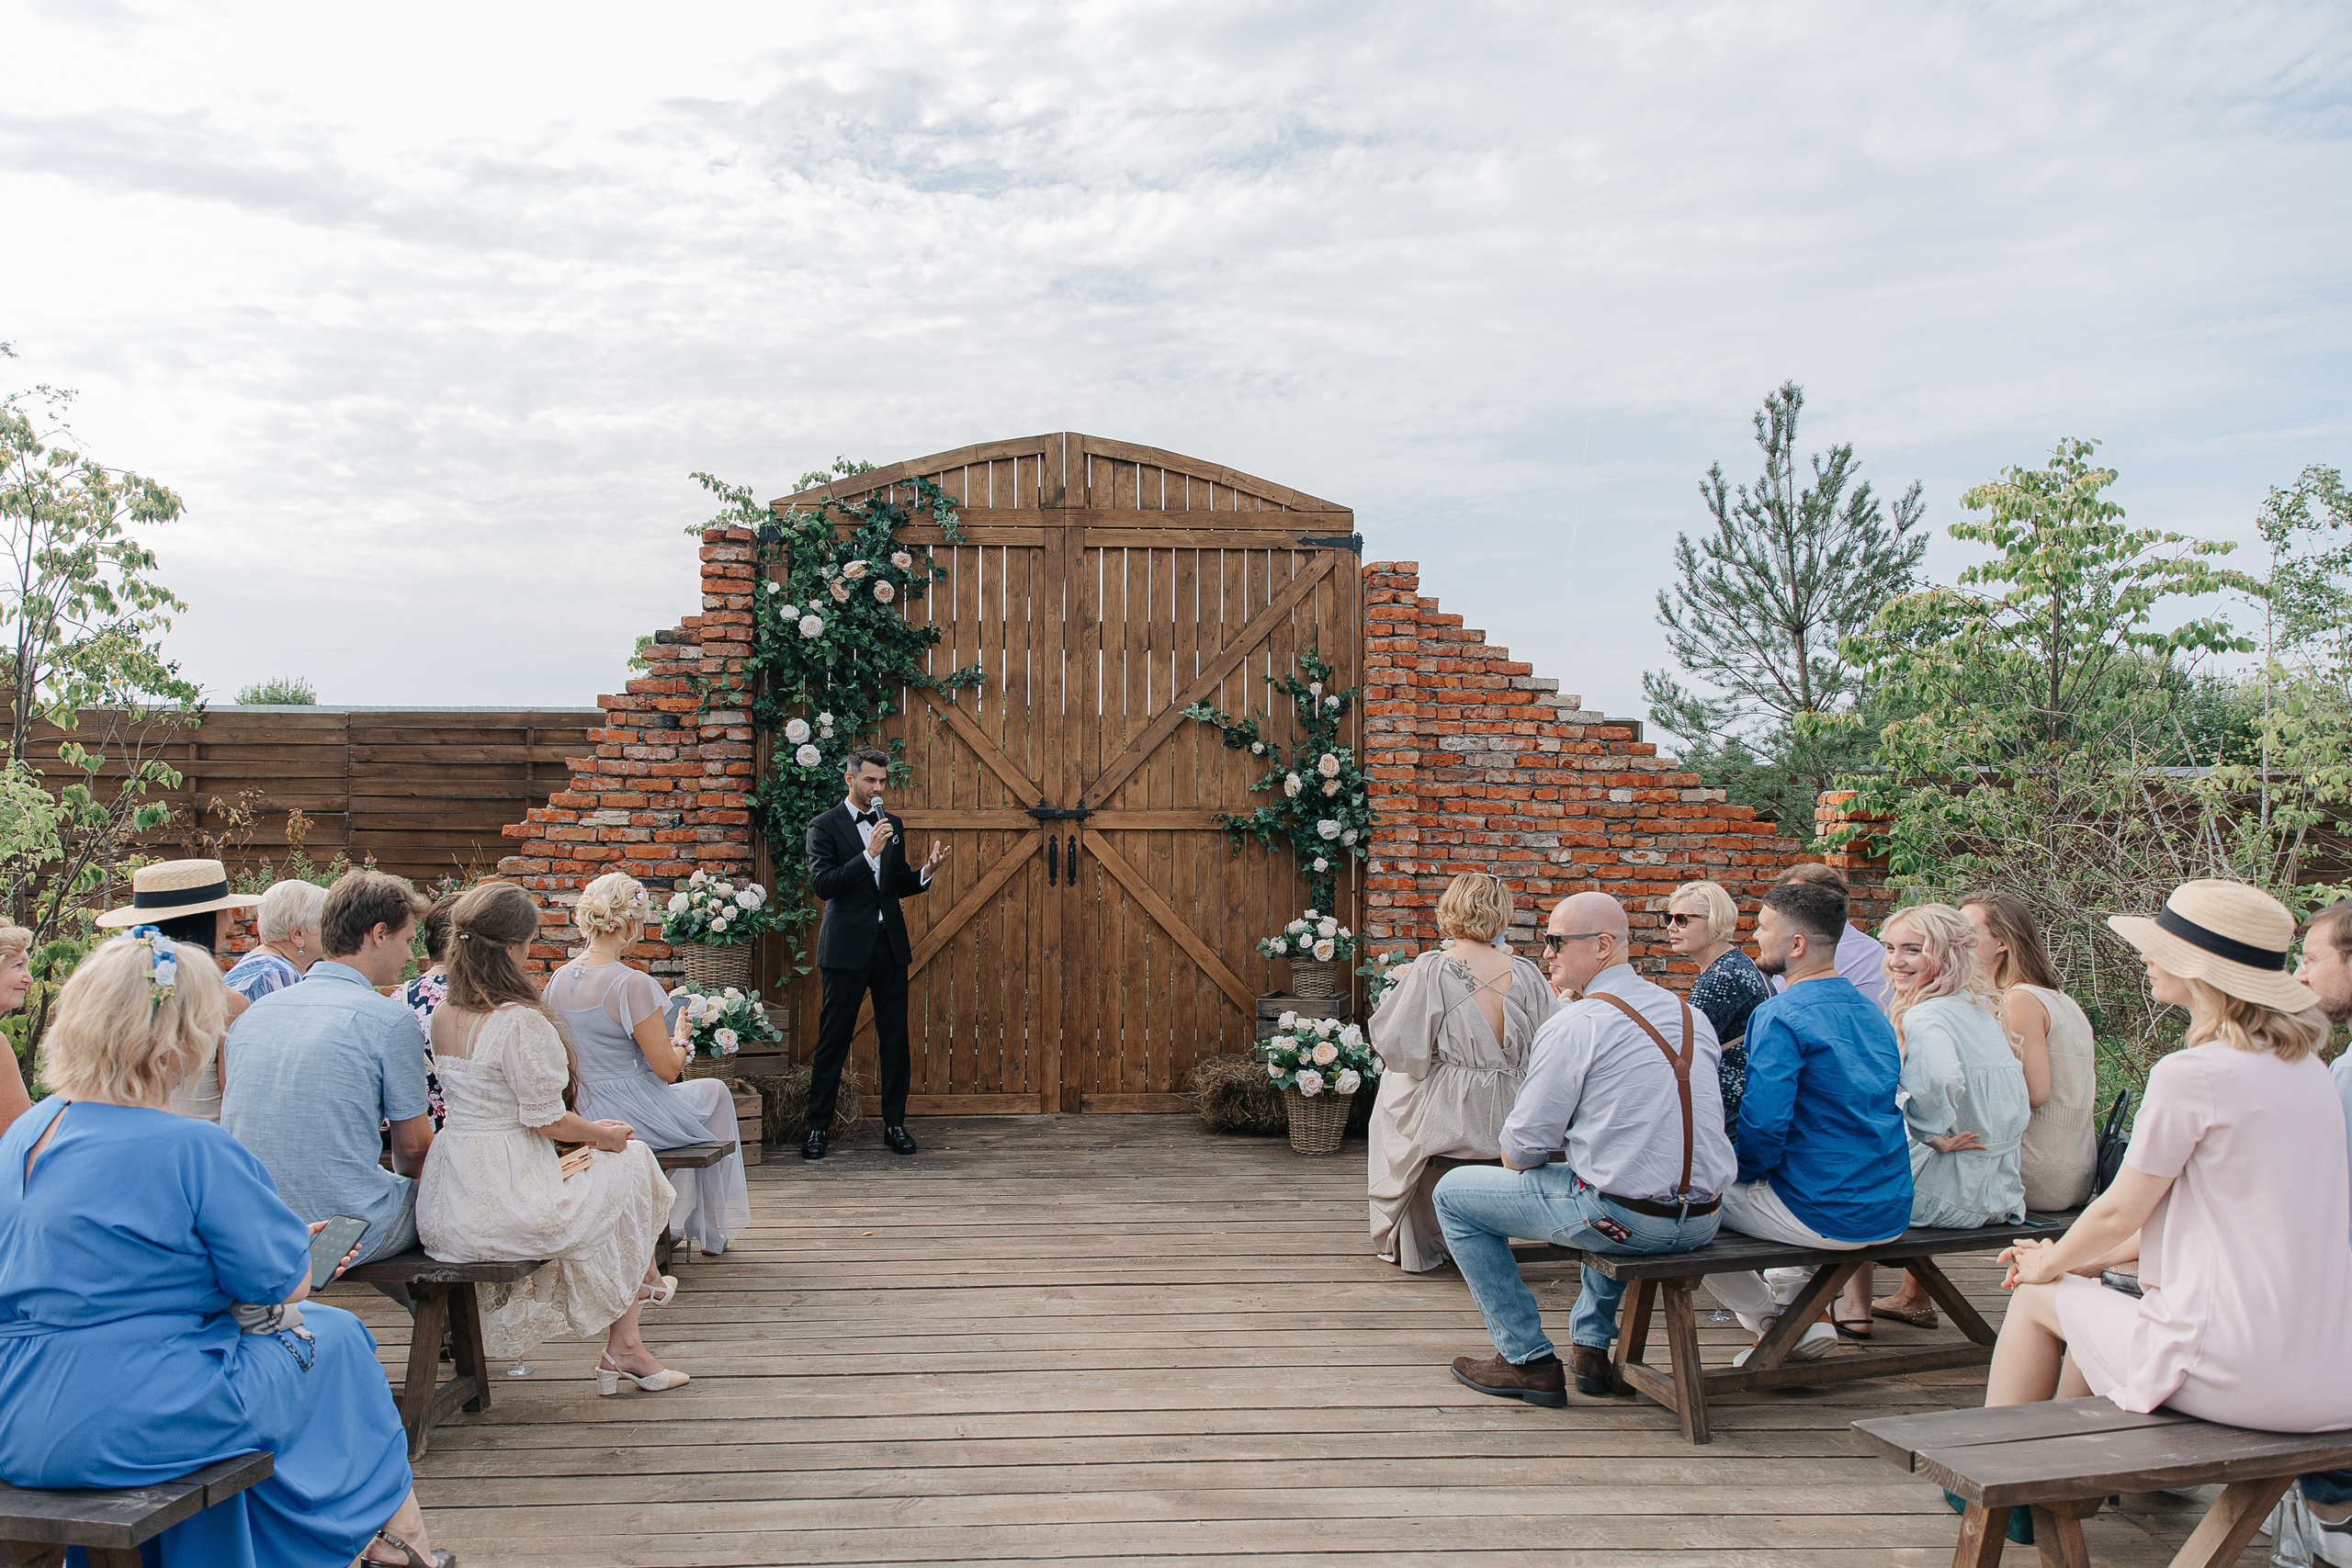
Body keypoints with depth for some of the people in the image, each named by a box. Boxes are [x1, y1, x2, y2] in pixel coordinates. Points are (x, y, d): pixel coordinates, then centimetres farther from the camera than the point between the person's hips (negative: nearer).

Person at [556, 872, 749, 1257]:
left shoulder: (558, 980, -1)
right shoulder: (632, 984, -23)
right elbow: (667, 1068, -18)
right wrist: (683, 1045, 3)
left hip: (577, 1117, 7)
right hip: (628, 1119, -7)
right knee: (715, 1092, 22)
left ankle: (678, 1223, 40)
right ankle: (712, 1231, 32)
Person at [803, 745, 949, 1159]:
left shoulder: (893, 825, 13)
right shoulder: (824, 826, -3)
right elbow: (823, 884, -15)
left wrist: (927, 871, -2)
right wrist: (869, 853, -22)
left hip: (890, 943, 5)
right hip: (846, 947, -5)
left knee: (895, 1038, 6)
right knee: (833, 1039, 1)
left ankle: (894, 1124, 15)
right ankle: (819, 1126, 11)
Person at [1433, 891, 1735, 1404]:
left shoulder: (1573, 1026, -14)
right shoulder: (1688, 1013, 8)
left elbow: (1522, 1149, -10)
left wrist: (1515, 1158, 13)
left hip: (1623, 1219, -8)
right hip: (1702, 1220, 8)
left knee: (1454, 1193, 8)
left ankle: (1528, 1360, 12)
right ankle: (1591, 1343, 35)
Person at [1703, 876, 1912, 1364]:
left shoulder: (1779, 1017, -17)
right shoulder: (1872, 1013, 9)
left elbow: (1763, 1127, -23)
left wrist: (1737, 1168, 0)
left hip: (1823, 1218, -8)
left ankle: (1784, 1324, 11)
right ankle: (1790, 1297, 32)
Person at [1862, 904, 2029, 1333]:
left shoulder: (1924, 1017, -20)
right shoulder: (1983, 1009, 8)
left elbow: (1939, 1079, -42)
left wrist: (1933, 1133, -24)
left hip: (1953, 1194, -8)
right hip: (2002, 1189, 8)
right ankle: (1915, 1301, 47)